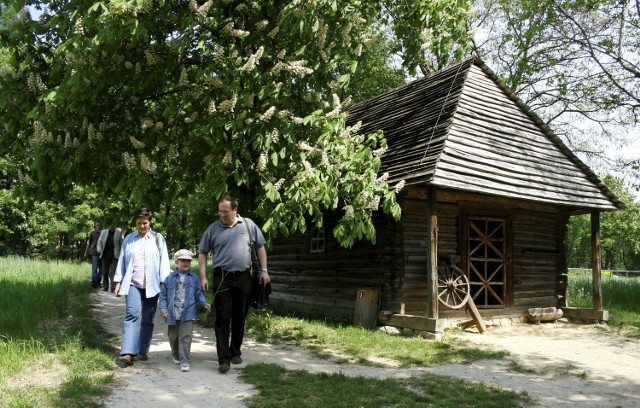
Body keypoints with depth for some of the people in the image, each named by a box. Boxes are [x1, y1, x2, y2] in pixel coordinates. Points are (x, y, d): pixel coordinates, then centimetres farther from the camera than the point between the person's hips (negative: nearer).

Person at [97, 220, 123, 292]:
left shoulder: (118, 232, 4)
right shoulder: (104, 232, 11)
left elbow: (121, 243, 3)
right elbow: (99, 241, 11)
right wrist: (99, 250, -4)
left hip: (114, 255, -3)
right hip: (105, 255, 3)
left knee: (112, 272, -9)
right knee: (105, 272, 8)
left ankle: (113, 287, -9)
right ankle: (105, 286, 18)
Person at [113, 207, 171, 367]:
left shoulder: (158, 239, 5)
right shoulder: (129, 239, 10)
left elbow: (164, 262, 2)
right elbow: (122, 261, 11)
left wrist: (165, 283, -4)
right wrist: (118, 282, 6)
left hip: (152, 285, 0)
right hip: (133, 284, 0)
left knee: (147, 319, 7)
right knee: (132, 315, -14)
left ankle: (143, 351, 18)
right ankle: (128, 353, -18)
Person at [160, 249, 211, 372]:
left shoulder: (194, 279, 4)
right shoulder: (170, 278, 4)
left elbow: (199, 294, 7)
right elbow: (163, 295, 6)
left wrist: (205, 304, -9)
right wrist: (163, 309, -3)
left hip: (188, 314, -2)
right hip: (173, 313, 2)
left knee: (185, 337, -8)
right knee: (173, 337, 15)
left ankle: (185, 361, -3)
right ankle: (176, 356, 38)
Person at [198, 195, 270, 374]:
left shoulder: (248, 225, 2)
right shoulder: (213, 229, 1)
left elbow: (260, 247, 9)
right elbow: (202, 253, 6)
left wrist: (264, 270, 3)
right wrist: (203, 277, -2)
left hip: (243, 278, 1)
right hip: (222, 278, -1)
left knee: (239, 318, 12)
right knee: (222, 319, -4)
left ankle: (235, 352, 27)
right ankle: (223, 359, -1)